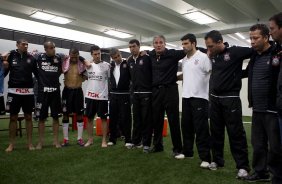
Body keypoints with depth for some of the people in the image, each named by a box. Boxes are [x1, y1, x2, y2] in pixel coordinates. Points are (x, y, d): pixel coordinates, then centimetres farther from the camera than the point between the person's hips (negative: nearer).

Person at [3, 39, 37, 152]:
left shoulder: (31, 58, 6)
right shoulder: (11, 56, 3)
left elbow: (37, 74, 10)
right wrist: (4, 64, -11)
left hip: (28, 91, 1)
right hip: (14, 91, -1)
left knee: (28, 117, 6)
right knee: (13, 117, 4)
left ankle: (30, 143, 14)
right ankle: (11, 144, 15)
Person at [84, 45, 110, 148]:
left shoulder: (106, 65, -3)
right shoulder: (88, 65, 5)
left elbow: (110, 79, 0)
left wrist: (110, 93, -2)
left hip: (102, 96, -3)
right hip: (90, 96, 3)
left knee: (103, 118, 3)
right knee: (89, 118, 8)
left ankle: (104, 140, 11)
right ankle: (90, 140, 20)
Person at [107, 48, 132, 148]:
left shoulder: (127, 64, -5)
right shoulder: (111, 65, 9)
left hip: (124, 95, -4)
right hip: (113, 94, 4)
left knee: (125, 118, -2)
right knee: (112, 118, 9)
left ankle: (128, 140, 7)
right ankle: (112, 139, 20)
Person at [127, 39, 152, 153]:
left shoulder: (146, 58, -7)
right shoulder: (129, 61, 11)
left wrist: (152, 87, -9)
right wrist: (135, 85, 15)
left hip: (146, 93, -6)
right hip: (135, 93, 6)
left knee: (146, 119, -1)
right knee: (136, 119, 12)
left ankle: (146, 143, 6)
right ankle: (136, 141, 22)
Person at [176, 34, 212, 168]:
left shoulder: (203, 57, -8)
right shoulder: (184, 60, 15)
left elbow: (213, 75, -9)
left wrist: (211, 93, -12)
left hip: (199, 97, -8)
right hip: (186, 97, 8)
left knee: (201, 128, -6)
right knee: (186, 126, 14)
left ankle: (205, 158, 1)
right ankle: (187, 152, 28)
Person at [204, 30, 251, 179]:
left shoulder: (235, 52, -9)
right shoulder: (213, 56, 9)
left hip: (231, 99, -6)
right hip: (214, 99, 6)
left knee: (235, 133, -2)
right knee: (216, 131, 12)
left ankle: (242, 166, 7)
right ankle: (217, 160, 26)